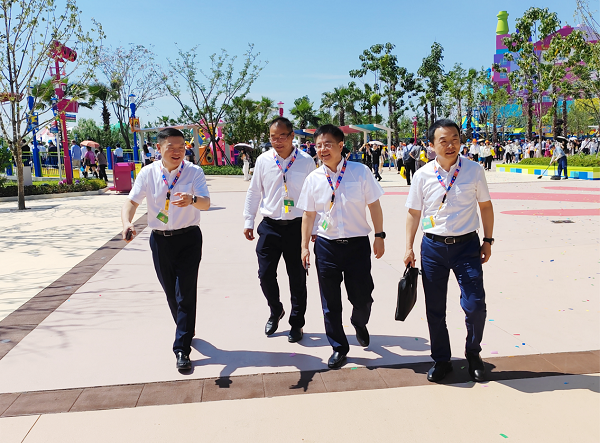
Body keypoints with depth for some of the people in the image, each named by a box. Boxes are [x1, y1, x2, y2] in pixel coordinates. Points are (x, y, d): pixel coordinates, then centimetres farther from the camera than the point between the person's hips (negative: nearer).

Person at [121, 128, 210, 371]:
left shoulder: (194, 172, -7)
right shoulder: (148, 173, -1)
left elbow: (206, 203, -18)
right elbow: (132, 201, -2)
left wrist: (192, 200, -42)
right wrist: (126, 223, -22)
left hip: (188, 238, -3)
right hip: (160, 240, 3)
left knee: (185, 293, -7)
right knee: (171, 293, 15)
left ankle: (182, 349, 1)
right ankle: (186, 331, 41)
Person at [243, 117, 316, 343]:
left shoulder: (306, 161, -3)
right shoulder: (263, 160, 2)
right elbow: (253, 192, 10)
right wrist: (248, 221, 8)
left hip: (297, 225, -1)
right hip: (270, 225, 2)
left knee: (297, 277, 7)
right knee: (265, 274, 3)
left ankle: (296, 323, 26)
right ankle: (275, 311, 33)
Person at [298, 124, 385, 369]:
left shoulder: (360, 172, -5)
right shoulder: (314, 178, 0)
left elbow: (374, 205, 1)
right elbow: (308, 215, 6)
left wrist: (379, 236, -1)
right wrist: (305, 246, 5)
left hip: (357, 243, -1)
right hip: (326, 245, 2)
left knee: (362, 297, 6)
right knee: (330, 303, 8)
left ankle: (359, 323, 42)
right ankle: (339, 348, 27)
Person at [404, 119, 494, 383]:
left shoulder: (474, 171, -1)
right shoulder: (423, 175, -2)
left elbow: (485, 206, 8)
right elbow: (414, 213, 4)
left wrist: (488, 240, 5)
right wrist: (409, 248, 0)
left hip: (467, 245, 0)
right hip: (433, 246, 1)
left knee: (475, 305, -5)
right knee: (434, 309, 8)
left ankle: (473, 354, 25)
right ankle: (441, 360, 29)